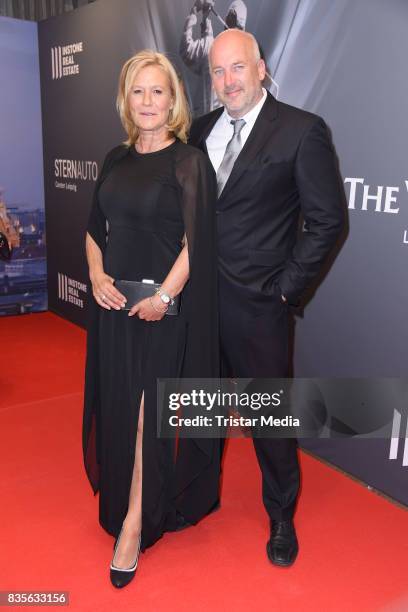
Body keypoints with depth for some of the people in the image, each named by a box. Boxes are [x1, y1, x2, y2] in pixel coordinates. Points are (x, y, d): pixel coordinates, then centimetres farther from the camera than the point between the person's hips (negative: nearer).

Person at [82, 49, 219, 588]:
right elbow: (95, 228, 13)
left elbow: (196, 242, -13)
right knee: (117, 403, 14)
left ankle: (135, 521, 13)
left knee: (149, 409, 1)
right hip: (113, 302, 6)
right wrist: (97, 275, -3)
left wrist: (163, 295, -17)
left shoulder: (190, 161, -7)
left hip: (163, 306, -5)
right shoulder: (116, 159, 10)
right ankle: (120, 496, 34)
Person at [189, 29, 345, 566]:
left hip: (256, 303, -5)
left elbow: (327, 218, -9)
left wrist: (287, 286, -10)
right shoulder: (203, 130, 8)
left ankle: (281, 517, 32)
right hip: (199, 298, 5)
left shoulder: (302, 130, -8)